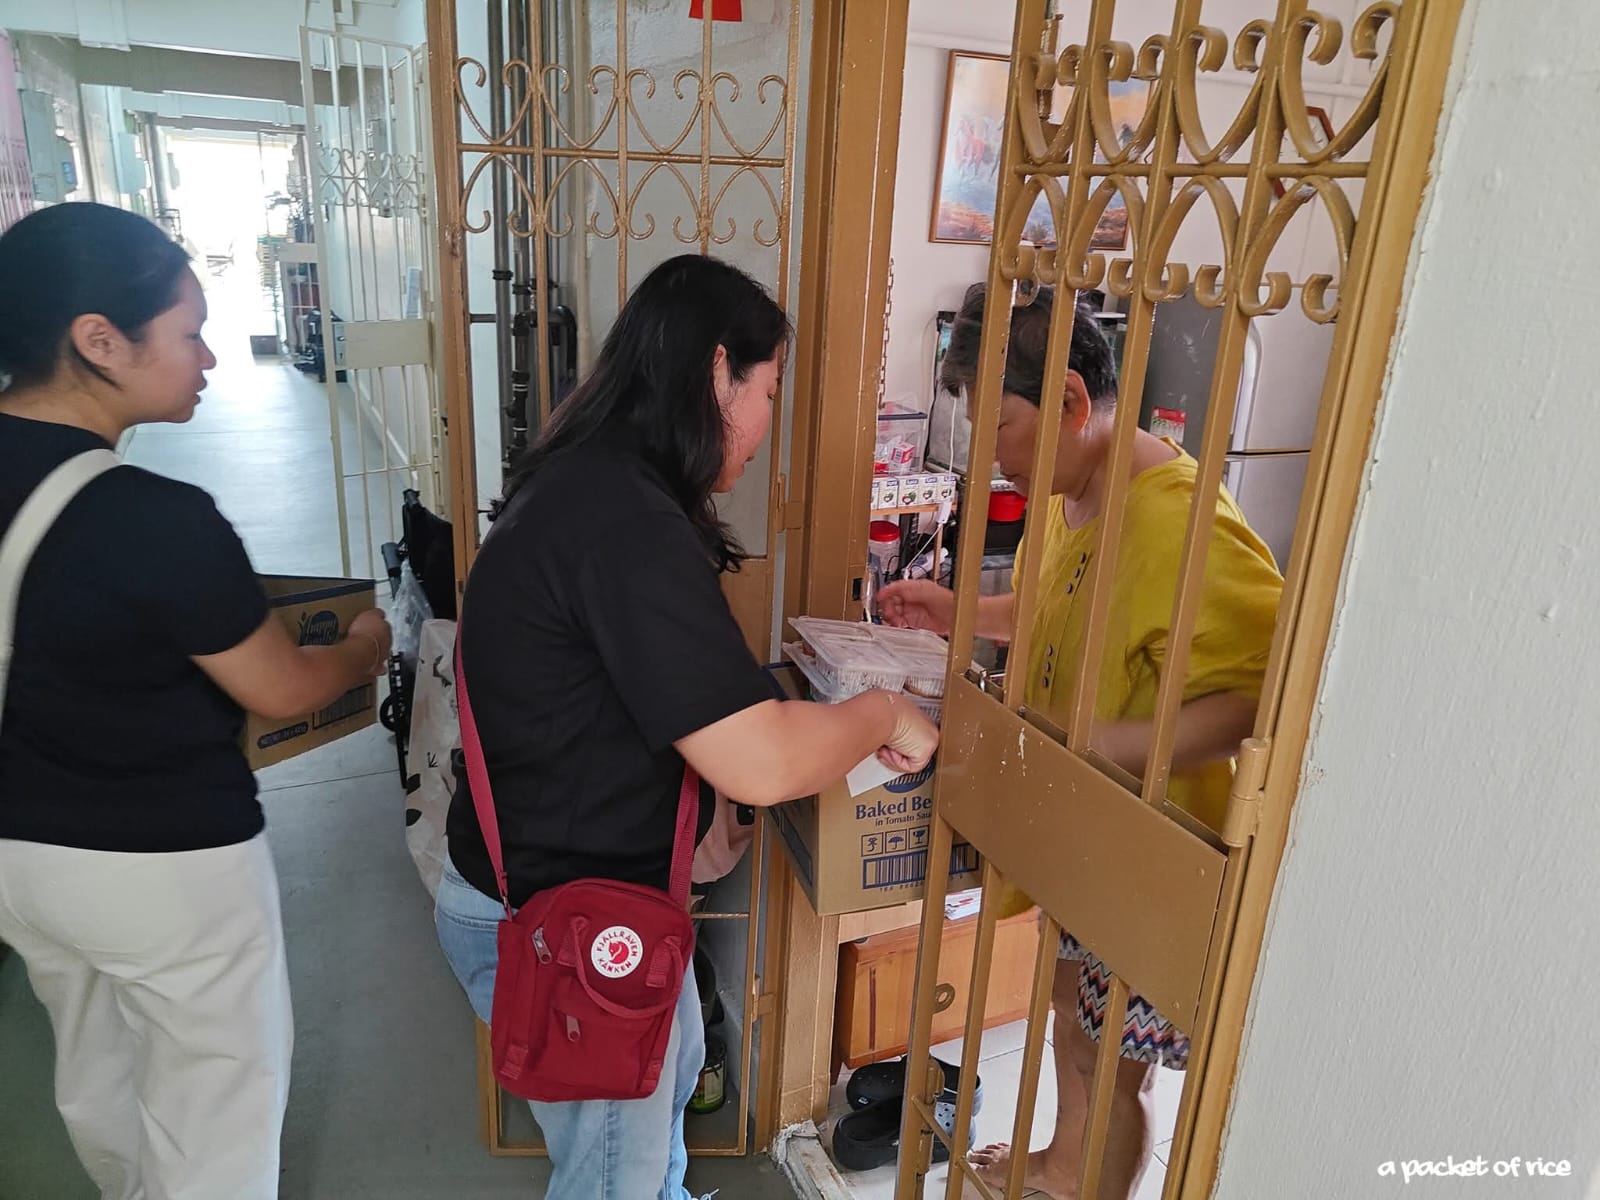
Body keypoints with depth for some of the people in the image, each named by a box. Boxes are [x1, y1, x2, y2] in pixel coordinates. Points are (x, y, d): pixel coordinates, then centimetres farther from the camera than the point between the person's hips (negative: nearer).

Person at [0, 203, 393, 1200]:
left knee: (98, 1075, 30)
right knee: (217, 1110, 14)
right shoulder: (157, 520, -29)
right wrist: (370, 643, 3)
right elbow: (283, 691, -16)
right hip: (164, 866, -8)